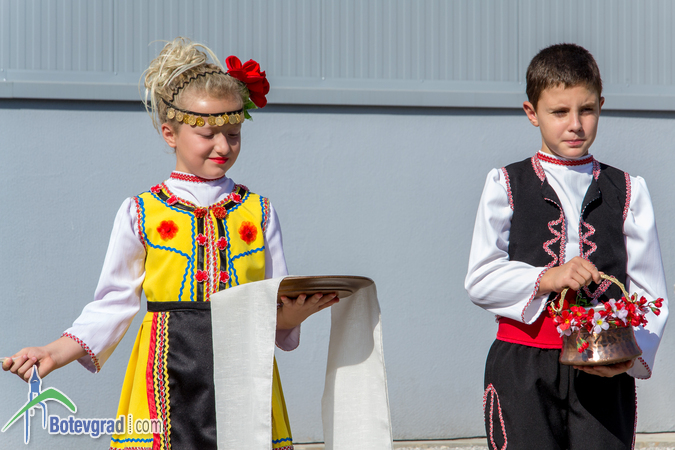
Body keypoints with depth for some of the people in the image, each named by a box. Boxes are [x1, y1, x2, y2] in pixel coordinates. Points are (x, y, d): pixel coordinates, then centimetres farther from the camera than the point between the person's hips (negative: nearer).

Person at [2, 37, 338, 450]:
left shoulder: (259, 213, 10)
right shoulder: (141, 214, 4)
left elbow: (278, 309, 9)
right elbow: (113, 304, 6)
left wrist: (292, 313, -14)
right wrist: (56, 353, -5)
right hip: (169, 380, -1)